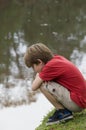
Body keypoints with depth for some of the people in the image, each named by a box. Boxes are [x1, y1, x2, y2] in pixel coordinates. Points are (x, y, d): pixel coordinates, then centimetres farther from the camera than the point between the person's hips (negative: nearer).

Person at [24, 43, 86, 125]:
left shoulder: (51, 66, -17)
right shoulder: (58, 58, 8)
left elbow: (34, 87, -14)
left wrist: (38, 76, 3)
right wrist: (40, 75, 3)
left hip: (76, 103, -9)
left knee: (43, 85, -15)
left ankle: (63, 112, -4)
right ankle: (61, 110, 10)